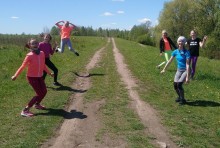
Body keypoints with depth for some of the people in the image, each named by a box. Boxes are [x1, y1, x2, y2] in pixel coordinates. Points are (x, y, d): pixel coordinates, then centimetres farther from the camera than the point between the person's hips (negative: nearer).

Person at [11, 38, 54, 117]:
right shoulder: (29, 55, -19)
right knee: (39, 94, -11)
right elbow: (23, 66, -14)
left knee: (44, 91, 11)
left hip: (39, 76, 7)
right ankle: (25, 110, -4)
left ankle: (37, 104, 38)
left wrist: (49, 73, 19)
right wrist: (15, 75, -15)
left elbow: (43, 65, 11)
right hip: (31, 77, -6)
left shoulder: (42, 53, -2)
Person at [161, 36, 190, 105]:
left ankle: (183, 99, 1)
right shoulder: (176, 51, -2)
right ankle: (179, 96, 27)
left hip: (185, 70, -5)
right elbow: (169, 61, 9)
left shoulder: (186, 52, -19)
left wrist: (187, 77, -24)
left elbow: (187, 65, -22)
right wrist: (164, 69, 14)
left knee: (179, 84, -19)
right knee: (175, 84, -1)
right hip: (179, 70, 5)